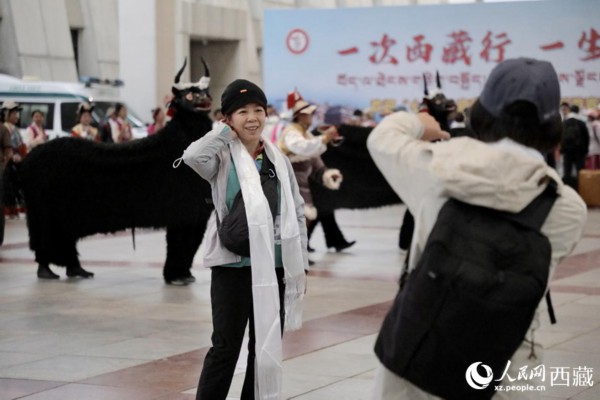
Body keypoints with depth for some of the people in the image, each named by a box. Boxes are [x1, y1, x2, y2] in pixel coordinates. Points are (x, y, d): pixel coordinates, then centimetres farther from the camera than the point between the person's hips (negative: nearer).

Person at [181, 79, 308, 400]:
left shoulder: (278, 160, 8)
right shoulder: (223, 158, -5)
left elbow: (296, 213, 12)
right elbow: (193, 156, -28)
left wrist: (300, 264, 6)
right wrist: (225, 132, -12)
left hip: (273, 266, 5)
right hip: (232, 266, -5)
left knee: (268, 346, 12)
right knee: (226, 347, -3)